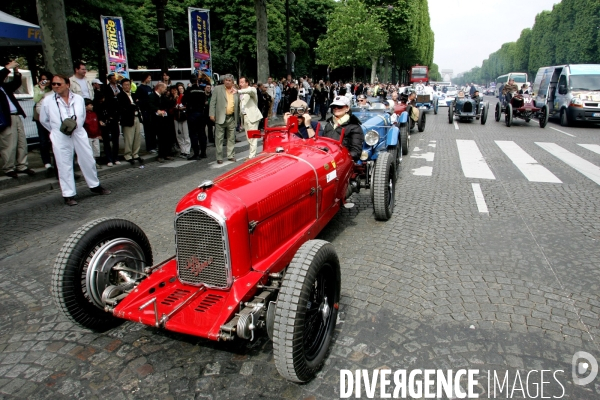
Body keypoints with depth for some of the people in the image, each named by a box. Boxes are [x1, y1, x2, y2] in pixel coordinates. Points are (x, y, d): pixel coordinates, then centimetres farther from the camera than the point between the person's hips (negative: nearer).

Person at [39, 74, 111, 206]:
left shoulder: (78, 99, 4)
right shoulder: (48, 101, 0)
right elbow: (43, 119, 9)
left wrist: (76, 125, 1)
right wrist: (56, 129, 7)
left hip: (79, 134, 2)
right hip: (60, 137, -2)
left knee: (88, 160, 9)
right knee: (64, 165, 2)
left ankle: (95, 186, 29)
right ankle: (68, 195, 9)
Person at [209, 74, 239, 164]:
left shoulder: (236, 91, 10)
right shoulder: (217, 89, 3)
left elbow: (238, 104, 16)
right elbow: (213, 103, 0)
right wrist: (212, 114, -7)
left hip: (232, 118, 3)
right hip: (220, 117, -3)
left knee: (231, 138, 10)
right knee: (219, 138, 1)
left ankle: (231, 156, 21)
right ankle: (219, 157, 8)